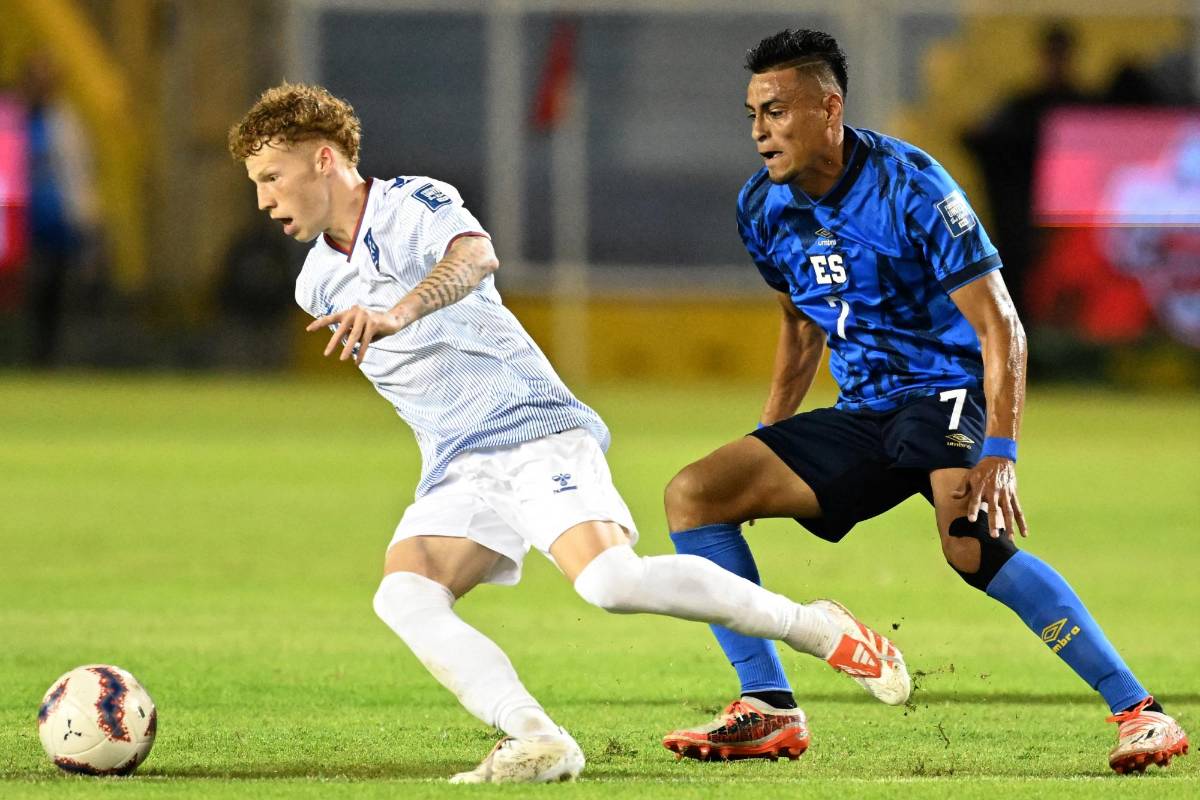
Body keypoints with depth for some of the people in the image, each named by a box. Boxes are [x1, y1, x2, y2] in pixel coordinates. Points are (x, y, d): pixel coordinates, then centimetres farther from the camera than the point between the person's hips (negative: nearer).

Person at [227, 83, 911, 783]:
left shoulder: (415, 204, -8)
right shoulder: (318, 286, 14)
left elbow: (476, 257, -32)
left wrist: (397, 313, -50)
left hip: (534, 430, -7)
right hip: (457, 472, 7)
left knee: (609, 579, -28)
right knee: (402, 595, -23)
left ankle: (822, 629, -12)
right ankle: (537, 741, -35)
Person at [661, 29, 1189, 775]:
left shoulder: (909, 185, -17)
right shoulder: (764, 207, 4)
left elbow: (999, 328, -18)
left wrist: (998, 455, -28)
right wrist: (765, 441, 22)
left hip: (947, 392, -7)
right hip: (863, 416, 8)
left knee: (971, 540, -36)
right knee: (693, 493, -5)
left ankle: (1142, 714, -32)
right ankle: (768, 705, -5)